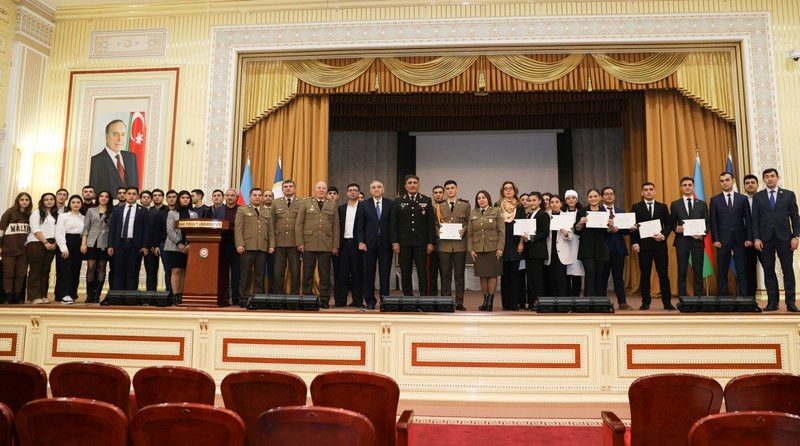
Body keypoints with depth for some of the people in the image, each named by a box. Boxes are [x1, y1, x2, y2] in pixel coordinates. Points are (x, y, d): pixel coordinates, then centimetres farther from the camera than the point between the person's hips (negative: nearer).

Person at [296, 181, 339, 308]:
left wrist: (335, 245, 1)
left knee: (325, 274, 3)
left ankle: (324, 299, 11)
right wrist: (300, 243, -5)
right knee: (308, 273, 4)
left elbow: (336, 226, 7)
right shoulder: (306, 202, 7)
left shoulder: (332, 204, 11)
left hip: (326, 245, 1)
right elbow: (299, 223, 3)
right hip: (309, 244, -1)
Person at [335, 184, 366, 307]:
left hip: (357, 243, -3)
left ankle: (358, 300, 9)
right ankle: (340, 300, 7)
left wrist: (361, 242, -20)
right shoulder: (341, 208, 14)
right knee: (342, 272, 2)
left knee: (357, 272, 3)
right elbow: (339, 227, 10)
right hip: (344, 243, 3)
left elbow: (362, 227, -8)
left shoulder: (363, 208, 2)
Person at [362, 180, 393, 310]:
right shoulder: (364, 204, 5)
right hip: (370, 242, 1)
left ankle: (384, 298, 12)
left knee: (385, 272, 3)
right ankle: (370, 300, 14)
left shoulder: (390, 203, 4)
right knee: (369, 272, 5)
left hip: (385, 242, 0)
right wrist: (361, 241, -5)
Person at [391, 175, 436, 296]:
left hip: (421, 242, -1)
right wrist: (394, 242, -3)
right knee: (405, 273, 5)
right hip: (404, 243, 1)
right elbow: (394, 223, 5)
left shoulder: (426, 200, 6)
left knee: (422, 272, -1)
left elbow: (431, 223, 2)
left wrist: (431, 242, -4)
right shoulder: (398, 201, 7)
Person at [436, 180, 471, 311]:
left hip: (460, 245, -1)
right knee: (445, 275, 4)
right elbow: (435, 223, 11)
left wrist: (464, 230, -12)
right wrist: (438, 231, -9)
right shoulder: (439, 206, 10)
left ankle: (459, 302, 9)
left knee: (459, 275, 3)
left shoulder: (465, 205, 8)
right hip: (444, 244, 1)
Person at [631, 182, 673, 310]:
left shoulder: (662, 207, 11)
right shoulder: (636, 207, 6)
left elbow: (669, 224, 9)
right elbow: (633, 227, 3)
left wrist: (663, 235, -9)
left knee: (664, 274, 2)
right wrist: (634, 243, -6)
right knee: (644, 275, 3)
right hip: (643, 245, -1)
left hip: (660, 244, 1)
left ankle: (667, 302, 9)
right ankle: (645, 302, 9)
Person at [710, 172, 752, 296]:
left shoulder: (743, 198, 8)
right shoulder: (715, 200, 6)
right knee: (722, 271, 2)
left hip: (740, 239, 1)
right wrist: (715, 239, -7)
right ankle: (722, 298, 6)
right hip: (723, 240, 0)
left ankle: (744, 298, 6)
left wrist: (749, 238, -2)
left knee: (741, 271, 2)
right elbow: (713, 222, 2)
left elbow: (748, 220, 6)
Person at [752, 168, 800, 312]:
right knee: (768, 271, 3)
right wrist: (756, 238, -4)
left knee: (788, 270, 1)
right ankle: (772, 302, 8)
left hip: (784, 238, -1)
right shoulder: (758, 197, 7)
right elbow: (755, 219, 5)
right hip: (765, 239, 1)